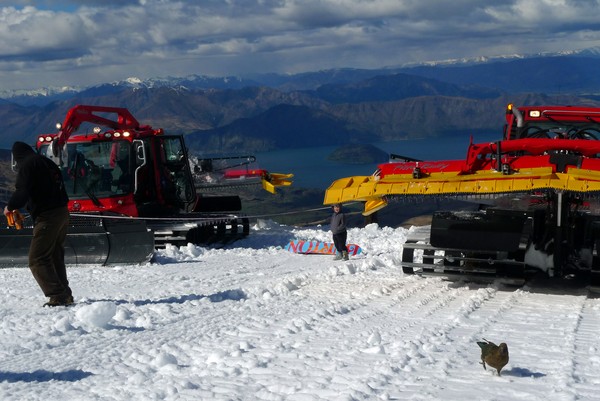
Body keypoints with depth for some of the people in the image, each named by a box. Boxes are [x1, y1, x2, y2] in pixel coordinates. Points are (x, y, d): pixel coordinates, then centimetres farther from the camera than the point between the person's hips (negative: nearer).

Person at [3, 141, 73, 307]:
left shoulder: (26, 164, -6)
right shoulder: (47, 162, 20)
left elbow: (22, 191, -15)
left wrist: (10, 207, 2)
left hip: (47, 216, -9)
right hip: (63, 212, 9)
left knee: (37, 260, -7)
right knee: (55, 257, 18)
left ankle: (58, 296, -16)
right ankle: (65, 295, 17)